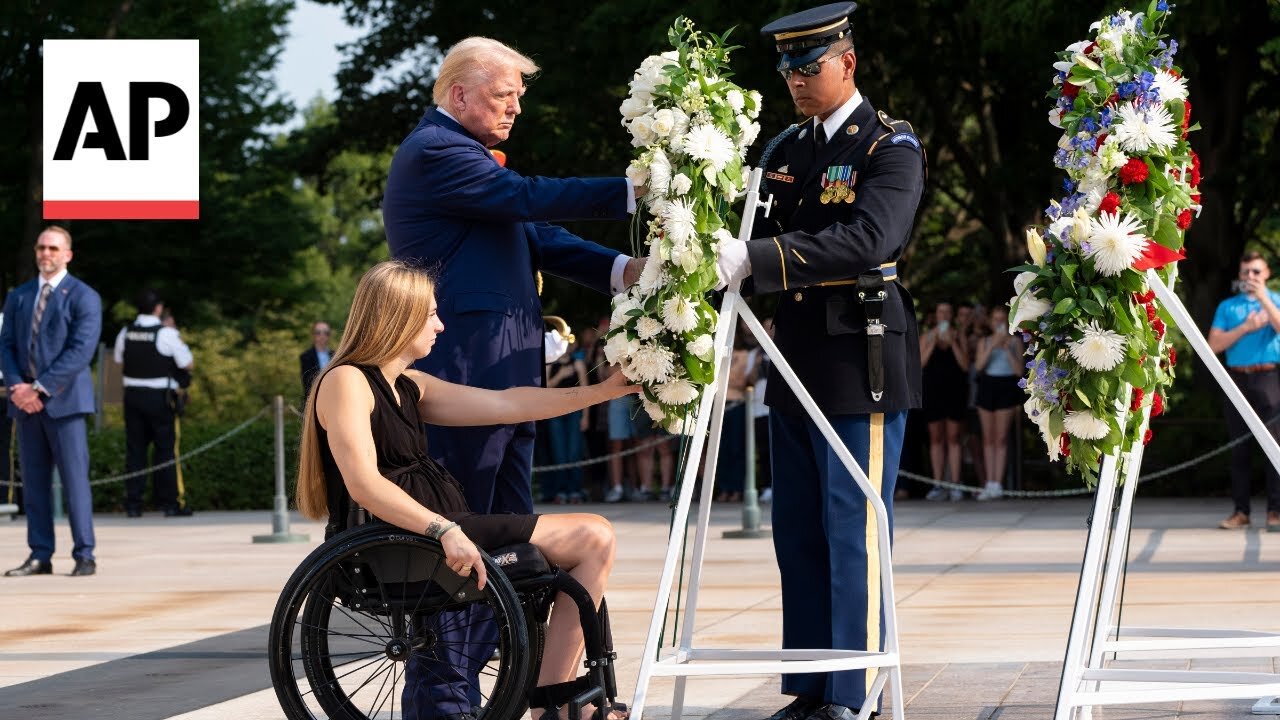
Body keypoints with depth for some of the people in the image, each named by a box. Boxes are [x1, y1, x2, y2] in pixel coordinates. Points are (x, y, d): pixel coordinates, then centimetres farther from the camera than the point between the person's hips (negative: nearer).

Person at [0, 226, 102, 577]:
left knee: (74, 479, -6)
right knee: (34, 481, 5)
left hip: (63, 401, -5)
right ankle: (40, 556, 8)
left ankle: (84, 556, -3)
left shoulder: (83, 297, -2)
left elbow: (81, 351, -12)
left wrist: (39, 388, -16)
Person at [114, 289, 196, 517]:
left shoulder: (125, 333, 5)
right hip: (160, 396, -4)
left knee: (135, 448, 7)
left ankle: (133, 504, 6)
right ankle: (169, 503, 2)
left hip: (132, 395, 4)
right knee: (165, 448, 2)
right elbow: (189, 364, -5)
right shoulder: (166, 334, -11)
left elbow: (120, 364, 17)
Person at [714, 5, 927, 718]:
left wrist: (755, 258, -32)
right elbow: (760, 236, 16)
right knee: (798, 535, 9)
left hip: (861, 365, -7)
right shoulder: (786, 149, 15)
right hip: (796, 364, 7)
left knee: (854, 535, -5)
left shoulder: (892, 147, -8)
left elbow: (866, 239, -24)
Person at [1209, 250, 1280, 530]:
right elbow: (1214, 344, 4)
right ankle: (1240, 511, 5)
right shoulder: (1227, 307, 15)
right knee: (1239, 449, 2)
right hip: (1237, 379, 2)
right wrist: (1245, 328, -5)